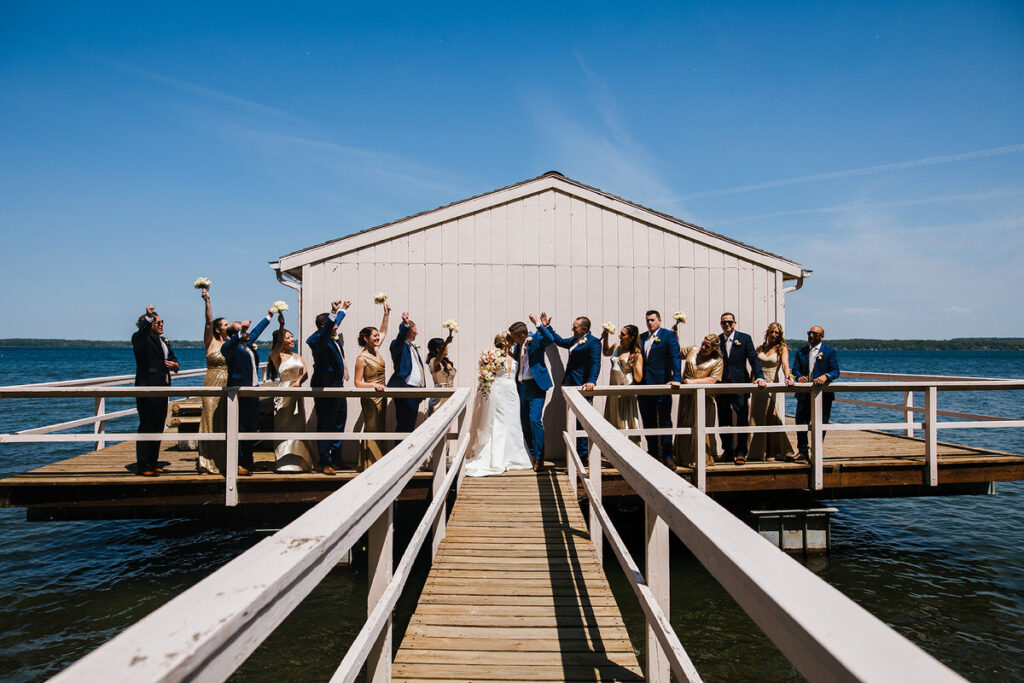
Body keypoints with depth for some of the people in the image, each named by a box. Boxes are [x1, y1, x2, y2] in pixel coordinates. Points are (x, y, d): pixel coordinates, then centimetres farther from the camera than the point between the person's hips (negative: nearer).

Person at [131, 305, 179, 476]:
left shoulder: (163, 341, 19)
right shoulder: (140, 339, -5)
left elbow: (172, 359, 24)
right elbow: (142, 333, -29)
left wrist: (174, 365, 2)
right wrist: (149, 317, -40)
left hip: (162, 388, 8)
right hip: (147, 388, -8)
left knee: (158, 427, 12)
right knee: (146, 426, -5)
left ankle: (153, 463, 21)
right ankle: (143, 465, 1)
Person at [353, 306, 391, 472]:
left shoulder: (375, 350, 6)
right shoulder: (361, 358, -14)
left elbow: (383, 331, 22)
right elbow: (358, 383, -13)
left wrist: (386, 314, 16)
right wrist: (373, 385, -27)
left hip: (381, 396, 8)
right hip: (370, 398, -8)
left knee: (379, 430, 11)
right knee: (371, 430, -5)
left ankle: (378, 463, 18)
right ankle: (369, 465, 0)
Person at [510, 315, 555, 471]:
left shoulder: (537, 339, -8)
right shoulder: (517, 345, 10)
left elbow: (551, 339, -28)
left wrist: (538, 324, -29)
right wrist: (511, 353, 7)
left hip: (536, 385, -7)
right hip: (522, 386, 8)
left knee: (535, 419, -14)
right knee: (525, 421, 11)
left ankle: (539, 458, -7)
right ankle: (530, 455, 22)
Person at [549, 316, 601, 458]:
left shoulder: (593, 342, -9)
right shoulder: (574, 340, 17)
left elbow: (596, 363, -19)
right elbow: (559, 341, 35)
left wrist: (591, 381, -33)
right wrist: (547, 326, 32)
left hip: (583, 386, -9)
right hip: (571, 385, 9)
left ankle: (583, 455, 2)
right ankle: (574, 453, 18)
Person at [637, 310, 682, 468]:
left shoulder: (669, 335, -1)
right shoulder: (641, 337, 14)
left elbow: (675, 357, -11)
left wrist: (676, 378, -23)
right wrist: (637, 382, 7)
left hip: (661, 384, -5)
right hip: (644, 385, 5)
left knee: (665, 421, -3)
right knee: (648, 422, 11)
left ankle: (667, 456, 1)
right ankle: (653, 453, 21)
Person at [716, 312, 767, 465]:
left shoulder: (745, 338, 2)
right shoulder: (716, 340, 7)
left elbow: (753, 359, -5)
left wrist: (759, 377, -20)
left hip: (740, 385, -2)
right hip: (721, 387, 2)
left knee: (742, 421, -2)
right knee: (724, 421, 10)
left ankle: (740, 453, 8)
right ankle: (728, 451, 24)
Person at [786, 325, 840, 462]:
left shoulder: (829, 351, 2)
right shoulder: (801, 352, 12)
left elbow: (836, 371, -5)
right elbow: (795, 369, 7)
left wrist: (826, 376, -26)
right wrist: (799, 377, -16)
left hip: (823, 393, -3)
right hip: (804, 393, 3)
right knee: (801, 422, 2)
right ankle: (802, 452, 13)